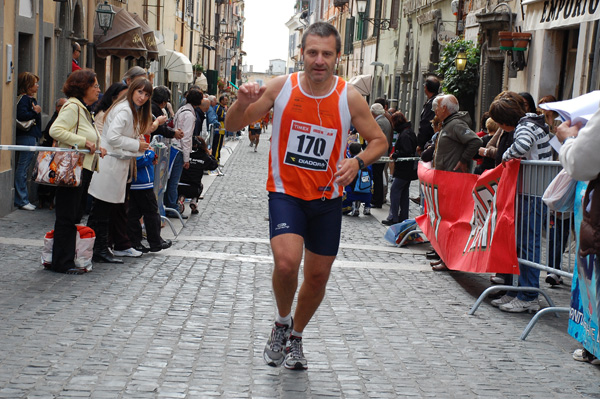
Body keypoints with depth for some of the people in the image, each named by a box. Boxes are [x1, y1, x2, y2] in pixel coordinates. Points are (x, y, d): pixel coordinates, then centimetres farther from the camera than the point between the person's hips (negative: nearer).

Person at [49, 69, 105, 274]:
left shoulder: (84, 109, 20)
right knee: (67, 217, -6)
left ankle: (70, 259, 17)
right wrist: (84, 142, -21)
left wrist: (97, 147, 8)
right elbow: (55, 130, -23)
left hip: (84, 170, 10)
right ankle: (62, 262, -2)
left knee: (75, 217, 11)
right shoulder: (72, 107, -11)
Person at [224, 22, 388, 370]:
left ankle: (296, 338, 38)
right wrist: (243, 103, -27)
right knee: (287, 263, -24)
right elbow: (233, 126, -4)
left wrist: (357, 162, -20)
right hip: (286, 193, -2)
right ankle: (282, 323, 8)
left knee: (318, 276, 11)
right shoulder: (281, 87, -8)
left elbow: (380, 141, 1)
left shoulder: (349, 97, -8)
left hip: (327, 198, 2)